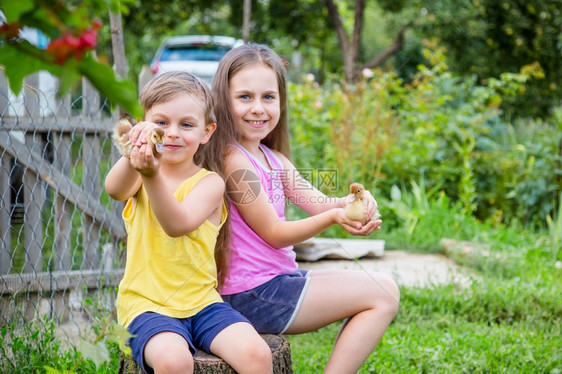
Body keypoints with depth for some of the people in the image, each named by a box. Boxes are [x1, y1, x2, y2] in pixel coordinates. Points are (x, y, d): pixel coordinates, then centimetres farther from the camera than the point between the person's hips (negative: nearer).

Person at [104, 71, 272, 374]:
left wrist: (153, 176, -39)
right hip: (146, 304, -1)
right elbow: (115, 190, -22)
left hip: (201, 302, 1)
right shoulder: (138, 179, 4)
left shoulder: (209, 183, -1)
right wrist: (134, 156, -44)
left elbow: (178, 225, -21)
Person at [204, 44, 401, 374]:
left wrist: (350, 204, -19)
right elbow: (274, 233, -17)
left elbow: (317, 202, 3)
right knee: (384, 293, -8)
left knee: (380, 292, 19)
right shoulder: (233, 160, -18)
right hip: (254, 293, -10)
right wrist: (333, 218, -30)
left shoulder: (274, 158, 12)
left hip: (278, 278, 10)